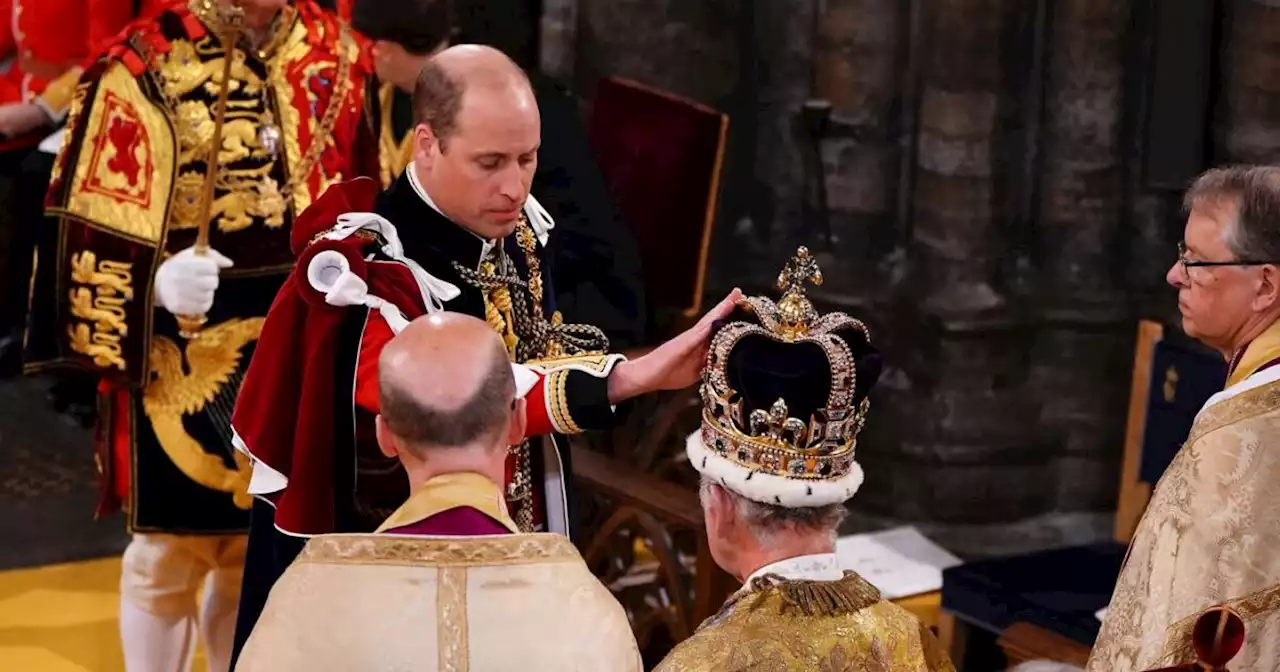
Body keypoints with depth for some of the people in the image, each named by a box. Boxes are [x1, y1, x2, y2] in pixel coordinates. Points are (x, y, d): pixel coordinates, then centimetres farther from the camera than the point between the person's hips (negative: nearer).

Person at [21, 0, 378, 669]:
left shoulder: (338, 54, 2)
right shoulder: (142, 70, -15)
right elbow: (91, 235, -12)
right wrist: (156, 282, -26)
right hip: (185, 366, -4)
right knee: (170, 555, 10)